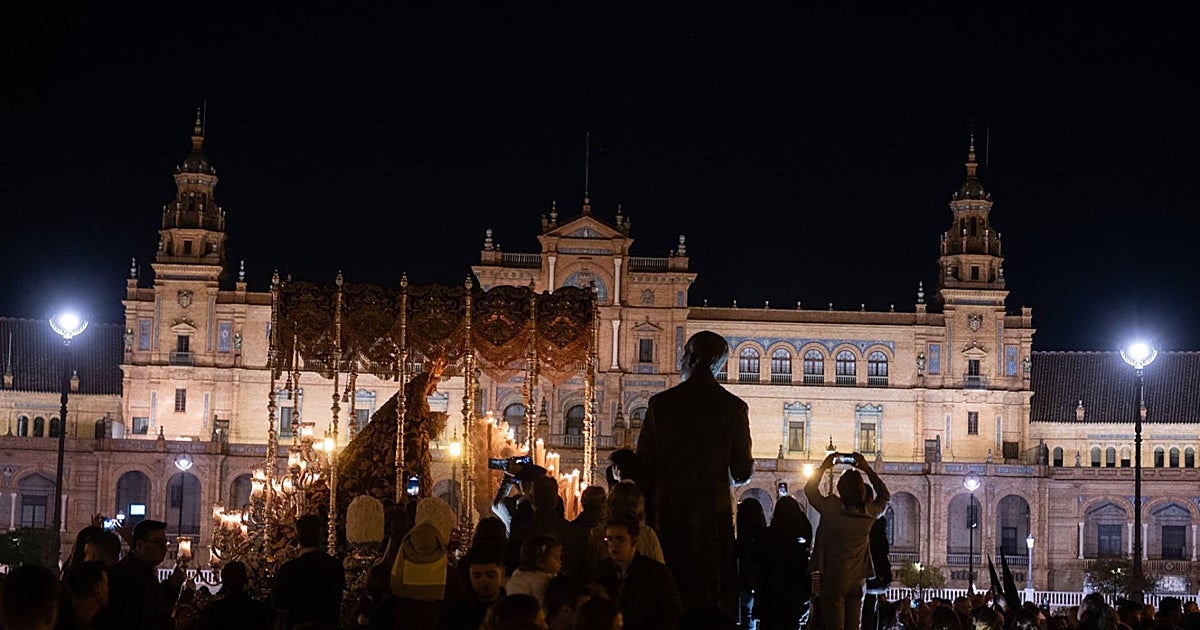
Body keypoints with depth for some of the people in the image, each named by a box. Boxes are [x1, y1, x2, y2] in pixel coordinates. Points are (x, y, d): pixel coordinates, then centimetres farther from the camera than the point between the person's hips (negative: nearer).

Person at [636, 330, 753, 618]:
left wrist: (646, 514, 10)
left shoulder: (660, 403, -1)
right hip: (714, 515, -1)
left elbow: (643, 467, 1)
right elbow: (741, 473, 1)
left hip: (668, 513, 1)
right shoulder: (734, 407, -2)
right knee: (714, 596, 3)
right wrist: (748, 466, 24)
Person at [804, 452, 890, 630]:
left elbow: (809, 489, 4)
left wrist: (824, 466, 13)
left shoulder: (831, 507, -13)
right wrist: (868, 470, 19)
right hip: (858, 580, 3)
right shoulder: (869, 512, -4)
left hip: (833, 578, -3)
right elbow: (885, 495, 18)